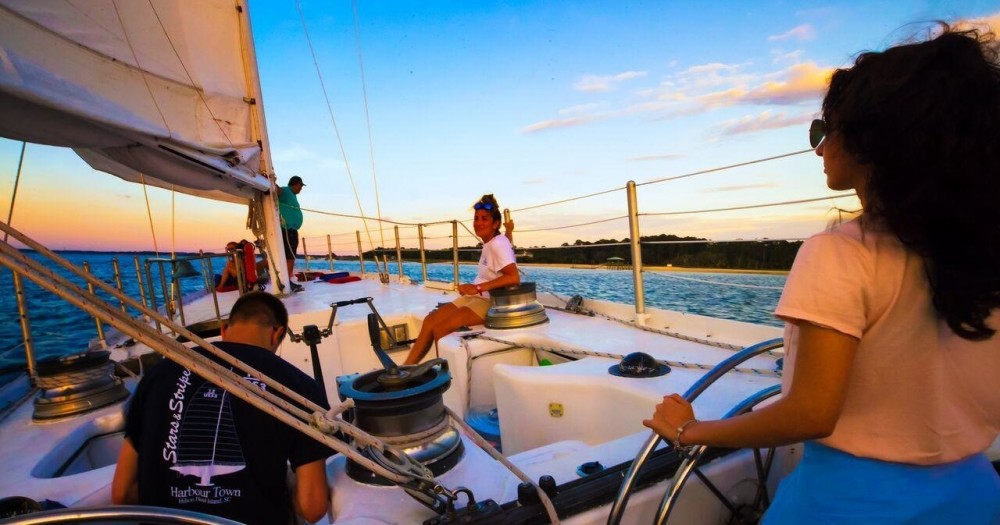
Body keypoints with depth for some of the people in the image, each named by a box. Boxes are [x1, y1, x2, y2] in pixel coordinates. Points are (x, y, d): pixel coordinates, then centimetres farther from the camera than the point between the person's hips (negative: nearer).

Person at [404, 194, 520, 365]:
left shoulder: (499, 244, -17)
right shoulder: (490, 243, 10)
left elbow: (514, 277, -31)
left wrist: (478, 288, -31)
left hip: (490, 302, -9)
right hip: (476, 297, 9)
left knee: (440, 329, -19)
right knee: (430, 320, -1)